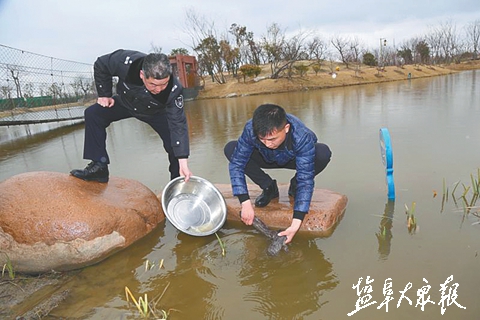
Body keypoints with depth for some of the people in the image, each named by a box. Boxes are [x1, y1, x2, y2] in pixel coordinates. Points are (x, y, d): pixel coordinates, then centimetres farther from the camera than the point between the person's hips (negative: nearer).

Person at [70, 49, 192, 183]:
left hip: (156, 112, -2)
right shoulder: (126, 62, -38)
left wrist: (183, 163, -39)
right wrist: (105, 95, -13)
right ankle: (99, 168, -7)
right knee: (93, 114, -12)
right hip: (126, 102, 3)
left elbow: (178, 125, -36)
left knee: (175, 145, -19)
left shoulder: (174, 90, -40)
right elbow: (100, 66, -15)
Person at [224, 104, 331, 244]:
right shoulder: (250, 129, -36)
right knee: (230, 149, -24)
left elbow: (305, 180, -39)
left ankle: (295, 187, -1)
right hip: (267, 159, 2)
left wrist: (296, 223, -46)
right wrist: (245, 203, -38)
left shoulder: (302, 137, -40)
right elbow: (236, 164, -29)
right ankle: (269, 188, -2)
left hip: (293, 160, -1)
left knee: (323, 152, -34)